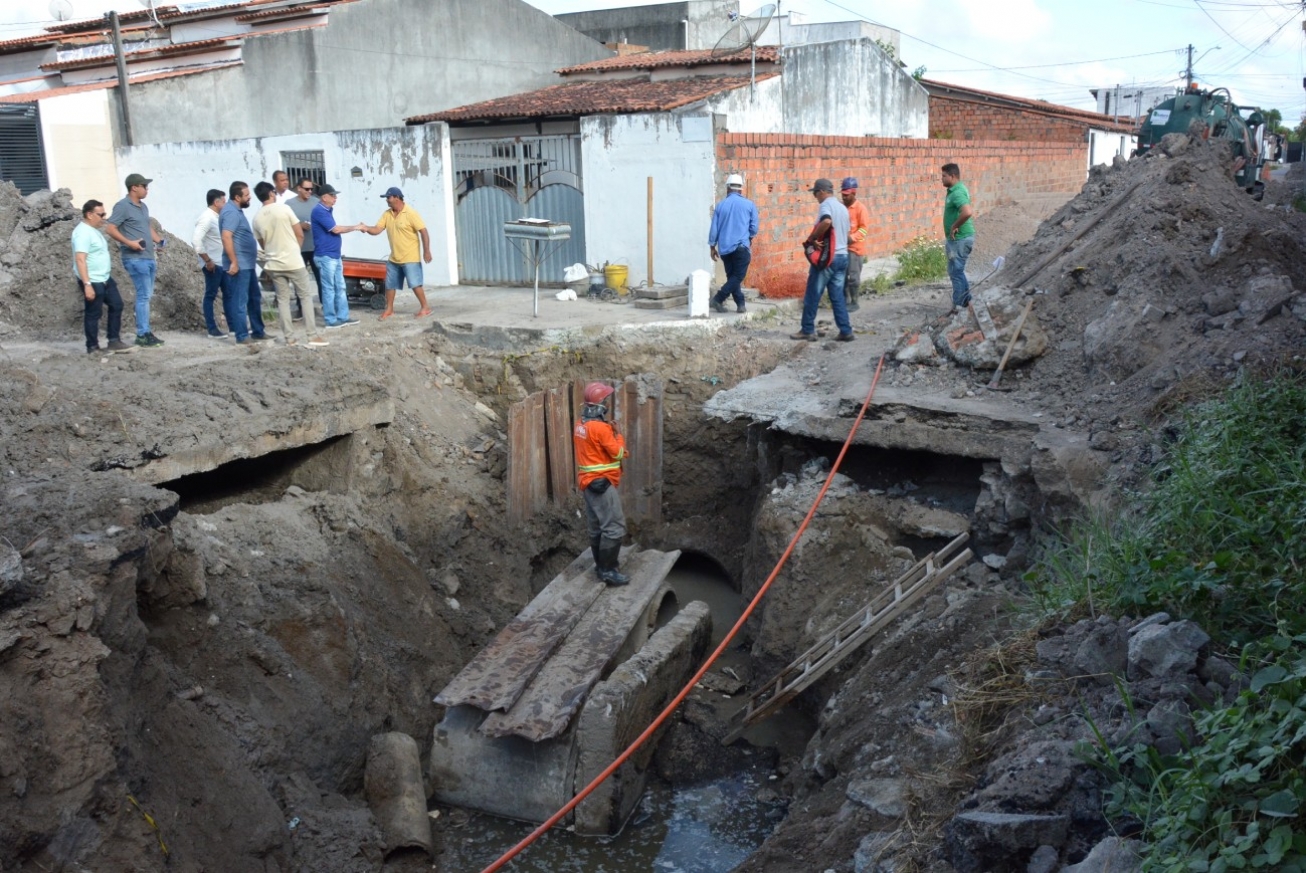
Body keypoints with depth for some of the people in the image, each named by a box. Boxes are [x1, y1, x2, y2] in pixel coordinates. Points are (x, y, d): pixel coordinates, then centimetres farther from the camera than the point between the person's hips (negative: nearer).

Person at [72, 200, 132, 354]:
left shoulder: (93, 230, 13)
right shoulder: (83, 232, -18)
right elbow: (80, 260, -25)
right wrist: (87, 284, -29)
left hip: (105, 279, 10)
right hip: (92, 282, -10)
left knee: (116, 305, 12)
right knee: (93, 314, -1)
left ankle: (114, 341, 18)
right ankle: (93, 348, 9)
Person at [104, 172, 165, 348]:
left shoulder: (143, 206, 16)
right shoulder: (122, 206, -9)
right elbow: (110, 229, -14)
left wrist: (158, 240, 10)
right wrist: (129, 243, -20)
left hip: (149, 258, 9)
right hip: (135, 259, -8)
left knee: (146, 296, 10)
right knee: (143, 296, -9)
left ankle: (145, 332, 15)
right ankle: (143, 335, -5)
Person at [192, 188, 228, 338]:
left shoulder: (215, 217, 12)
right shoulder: (207, 218, -16)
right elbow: (196, 240, -25)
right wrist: (207, 260, -20)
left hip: (222, 263, 9)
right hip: (213, 265, -9)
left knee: (228, 293, 12)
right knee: (211, 295, -1)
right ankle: (212, 329, 4)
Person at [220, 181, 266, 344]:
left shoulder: (236, 210, 16)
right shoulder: (231, 212, -16)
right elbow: (226, 237, -26)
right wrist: (233, 262, -27)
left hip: (247, 263, 10)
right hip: (239, 264, -10)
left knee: (255, 297, 15)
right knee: (240, 300, -5)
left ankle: (258, 331, 23)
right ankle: (242, 335, -1)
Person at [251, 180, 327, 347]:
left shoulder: (257, 218, 3)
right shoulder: (284, 208, -8)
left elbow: (262, 243, 13)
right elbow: (300, 235, -4)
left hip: (274, 264, 4)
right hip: (293, 261, -4)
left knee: (282, 300, 10)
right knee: (306, 296, 4)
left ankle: (288, 338, 8)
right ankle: (311, 335, -1)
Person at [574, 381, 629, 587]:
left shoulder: (581, 424, 8)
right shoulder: (600, 427, -21)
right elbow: (618, 453, -13)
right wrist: (618, 435, 1)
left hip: (589, 481, 10)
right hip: (601, 483, -10)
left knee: (596, 526, 17)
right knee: (614, 527, -7)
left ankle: (601, 565, 26)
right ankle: (608, 570, -6)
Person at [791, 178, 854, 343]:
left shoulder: (826, 205, -10)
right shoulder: (843, 207, 16)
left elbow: (827, 221, -32)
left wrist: (811, 238, -21)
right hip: (842, 256, 8)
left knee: (812, 295, 2)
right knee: (837, 296, 10)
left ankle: (808, 330, 6)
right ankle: (846, 332, 6)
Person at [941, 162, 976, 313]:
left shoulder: (957, 193, -22)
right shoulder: (956, 189, 10)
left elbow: (967, 212, -40)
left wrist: (954, 226, -26)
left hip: (960, 239, -10)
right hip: (957, 238, 10)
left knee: (956, 272, -2)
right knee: (957, 271, 19)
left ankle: (958, 306, 6)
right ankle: (966, 300, 30)